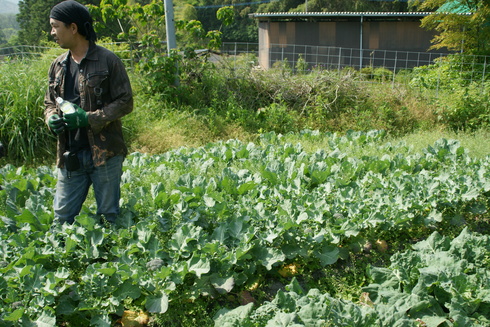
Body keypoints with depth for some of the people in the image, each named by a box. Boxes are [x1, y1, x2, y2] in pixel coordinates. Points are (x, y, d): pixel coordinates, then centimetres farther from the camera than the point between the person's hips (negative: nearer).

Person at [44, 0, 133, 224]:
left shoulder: (108, 61, -7)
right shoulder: (58, 66, 11)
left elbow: (125, 102, -8)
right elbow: (50, 102, 19)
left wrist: (89, 119, -18)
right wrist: (52, 118, -5)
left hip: (105, 153, -5)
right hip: (69, 156, 5)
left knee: (109, 218, 8)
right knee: (62, 218, 10)